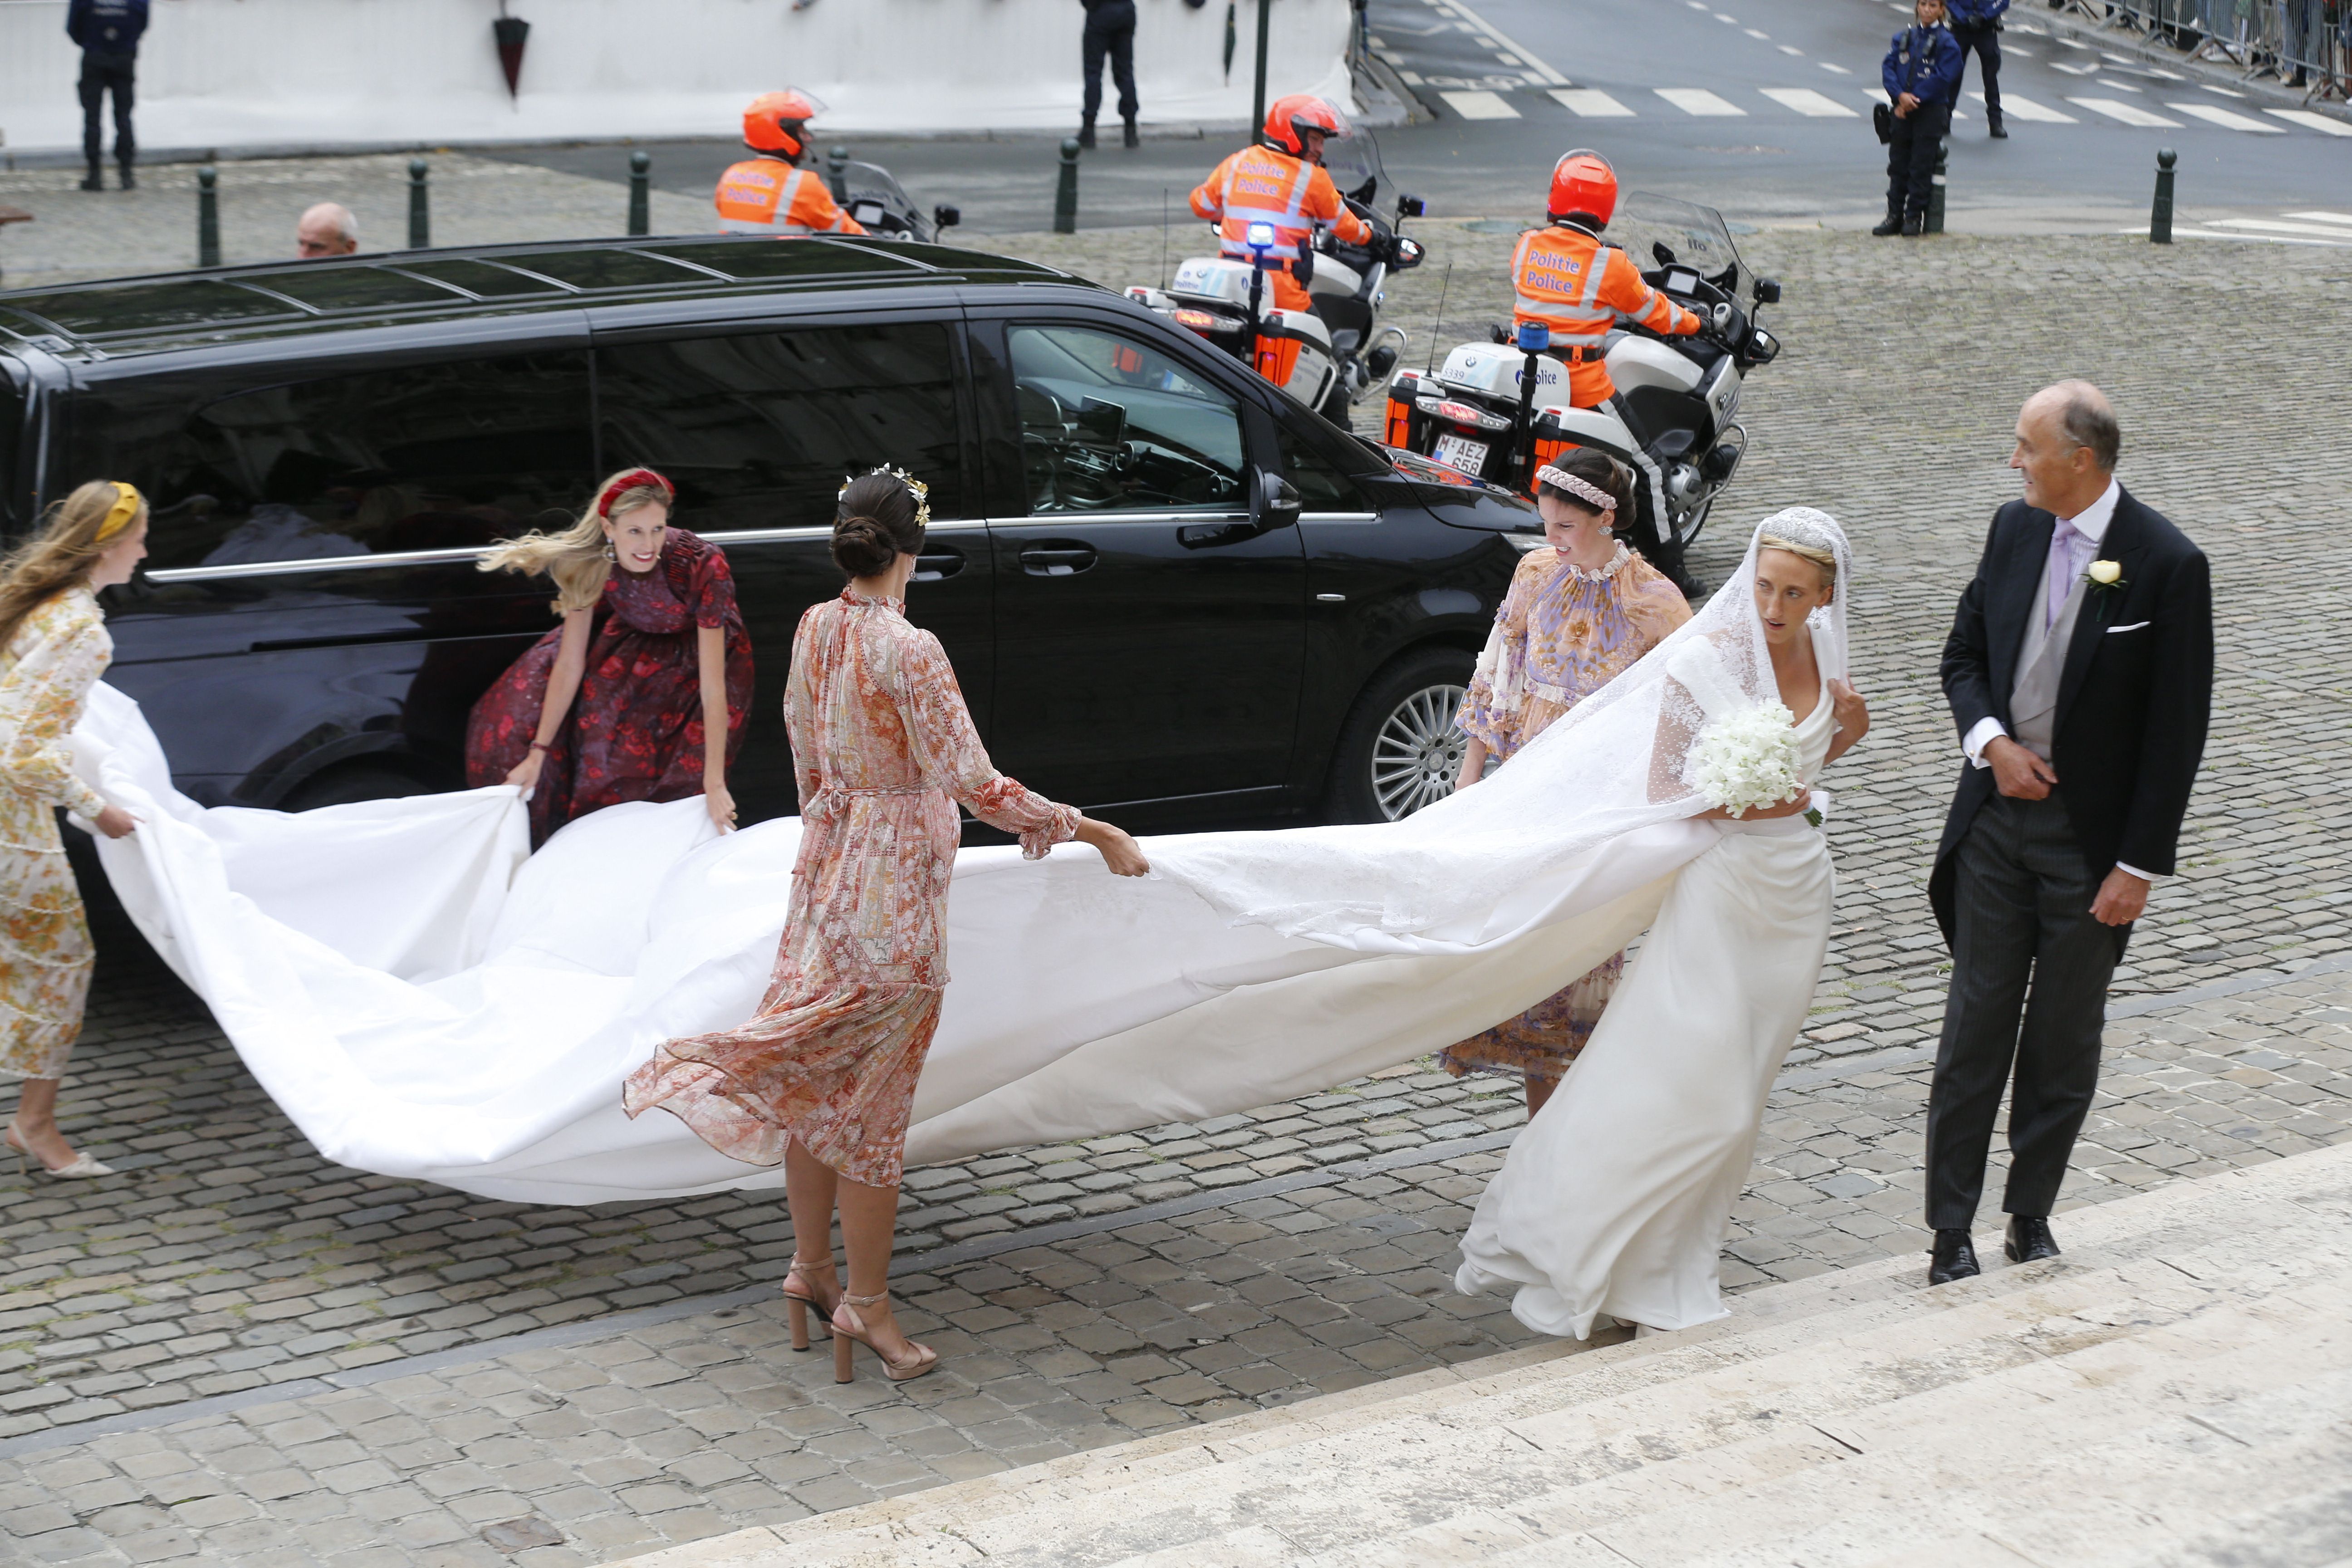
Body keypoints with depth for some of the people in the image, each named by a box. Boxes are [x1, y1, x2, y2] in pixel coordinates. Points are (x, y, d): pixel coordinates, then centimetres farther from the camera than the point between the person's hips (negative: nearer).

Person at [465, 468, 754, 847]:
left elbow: (713, 685, -36)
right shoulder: (590, 564, -27)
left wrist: (715, 784, -38)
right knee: (519, 711, -6)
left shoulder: (702, 566, -37)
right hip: (634, 638, 4)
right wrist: (537, 755, -18)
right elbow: (569, 666, -19)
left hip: (699, 653, -3)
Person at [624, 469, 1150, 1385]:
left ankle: (810, 1267, 29)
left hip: (827, 860, 8)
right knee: (873, 1097, 1)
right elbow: (976, 786, -25)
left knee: (818, 1077, 17)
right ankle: (865, 1303, 11)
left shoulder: (814, 629, 2)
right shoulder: (909, 651, -22)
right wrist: (1091, 832, -20)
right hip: (894, 881, -8)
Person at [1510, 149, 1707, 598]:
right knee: (1648, 471, 8)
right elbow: (1652, 312, 4)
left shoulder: (1526, 246, 2)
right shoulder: (1610, 265, -10)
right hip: (1582, 384, -4)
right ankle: (1670, 572, 11)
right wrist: (1694, 322, 23)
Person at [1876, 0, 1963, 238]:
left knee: (1921, 166, -2)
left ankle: (1914, 218, 5)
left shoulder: (1946, 42, -3)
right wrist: (1900, 95, -16)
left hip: (1930, 112, -4)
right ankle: (1894, 216, 11)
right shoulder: (1904, 38, 9)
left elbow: (1943, 78, -12)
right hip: (1902, 111, 4)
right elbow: (1888, 66, 0)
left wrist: (1913, 99, -15)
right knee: (1898, 164, 6)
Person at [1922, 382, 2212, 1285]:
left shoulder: (2168, 565, -13)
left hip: (2091, 836, -3)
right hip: (1999, 813, 4)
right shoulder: (2014, 530, 1)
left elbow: (2177, 730, -11)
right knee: (1976, 1024, 5)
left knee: (2064, 1039, 9)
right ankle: (1951, 1229, 13)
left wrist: (2140, 865, -12)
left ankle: (2031, 1216, 25)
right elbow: (1964, 654, 13)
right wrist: (1990, 741, -8)